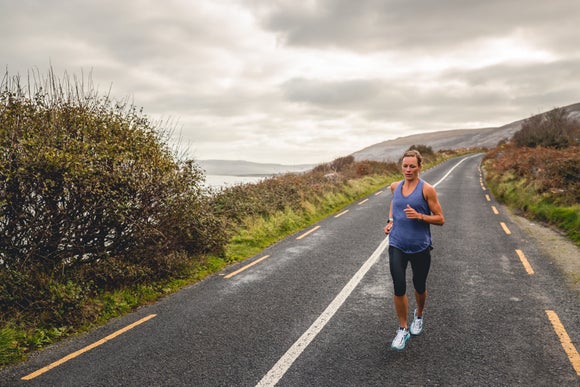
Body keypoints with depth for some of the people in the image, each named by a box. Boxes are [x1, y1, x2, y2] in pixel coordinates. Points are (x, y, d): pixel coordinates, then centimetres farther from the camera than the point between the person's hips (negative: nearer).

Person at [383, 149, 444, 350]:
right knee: (399, 287, -6)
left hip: (420, 247, -2)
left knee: (419, 286, 15)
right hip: (397, 246, 2)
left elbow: (440, 219, -7)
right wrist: (390, 221, 8)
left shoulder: (427, 189, -9)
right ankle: (403, 329, 12)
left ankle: (419, 315, 46)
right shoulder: (395, 186, 3)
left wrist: (419, 216, -22)